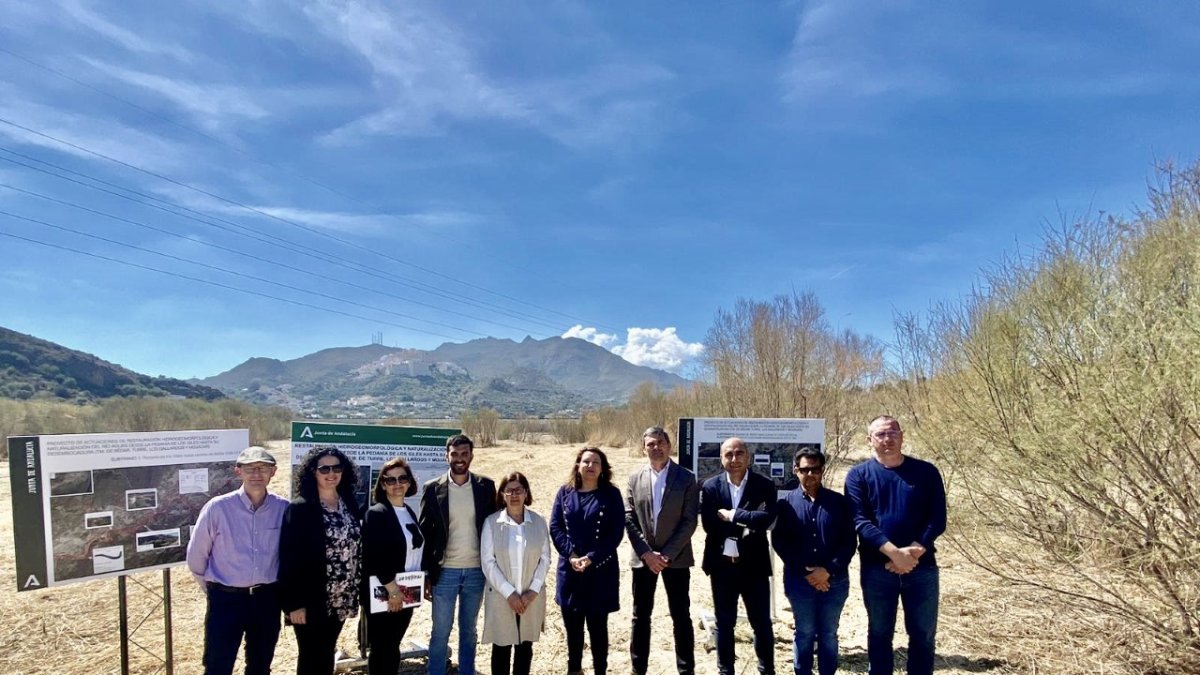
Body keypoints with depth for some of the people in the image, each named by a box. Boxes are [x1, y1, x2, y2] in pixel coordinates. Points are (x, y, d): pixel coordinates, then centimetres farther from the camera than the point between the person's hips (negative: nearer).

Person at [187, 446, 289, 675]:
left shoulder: (284, 508, -7)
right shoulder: (218, 507, -12)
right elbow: (196, 555, 0)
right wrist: (213, 590, 9)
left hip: (267, 600, 2)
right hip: (226, 600, -2)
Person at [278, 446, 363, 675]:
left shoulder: (350, 505, 5)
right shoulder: (300, 508, -12)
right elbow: (289, 558, -14)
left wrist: (355, 591, 8)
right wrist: (293, 602, -17)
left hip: (339, 598, 5)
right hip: (311, 600, -5)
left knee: (327, 655, 17)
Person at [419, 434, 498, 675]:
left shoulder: (486, 486, -1)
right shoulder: (433, 488, -4)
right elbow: (425, 533, -1)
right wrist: (425, 574, -4)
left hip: (477, 571, 1)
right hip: (444, 571, -1)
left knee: (469, 630, 14)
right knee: (440, 632, 7)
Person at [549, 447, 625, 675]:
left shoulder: (611, 494, -3)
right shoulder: (565, 492, 4)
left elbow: (616, 532, -7)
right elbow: (555, 526, 0)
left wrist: (592, 558, -16)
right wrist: (571, 555, -13)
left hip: (600, 570, -2)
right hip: (569, 568, 3)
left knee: (597, 625, 5)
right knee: (572, 624, 13)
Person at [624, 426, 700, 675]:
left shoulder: (686, 478, -5)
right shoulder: (635, 479, 3)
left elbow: (690, 521, -8)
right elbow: (629, 520, 0)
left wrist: (667, 553, -14)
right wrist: (646, 553, -10)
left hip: (675, 558, -2)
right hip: (643, 558, 2)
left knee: (681, 616, 6)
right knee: (641, 616, 10)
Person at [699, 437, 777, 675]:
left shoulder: (764, 485, -6)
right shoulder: (710, 486, -2)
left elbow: (766, 518, -21)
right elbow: (708, 524, -11)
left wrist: (731, 515, -17)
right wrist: (744, 528, -16)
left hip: (753, 564, -1)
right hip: (722, 563, 1)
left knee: (762, 622, 9)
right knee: (724, 623, 13)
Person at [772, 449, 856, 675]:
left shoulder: (839, 502, 1)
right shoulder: (786, 503, -1)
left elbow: (849, 542, -2)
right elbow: (779, 541, -4)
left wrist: (828, 570, -14)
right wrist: (806, 572, -12)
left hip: (834, 580, 1)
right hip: (799, 580, 0)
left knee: (829, 634, 12)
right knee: (804, 633, 11)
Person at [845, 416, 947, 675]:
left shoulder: (926, 472, 1)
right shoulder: (858, 475, -3)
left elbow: (937, 519, -4)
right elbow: (859, 521, -12)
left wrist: (914, 552, -17)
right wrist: (894, 552, -24)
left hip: (922, 567, 1)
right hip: (877, 568, -1)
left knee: (923, 634, 11)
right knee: (880, 633, 12)